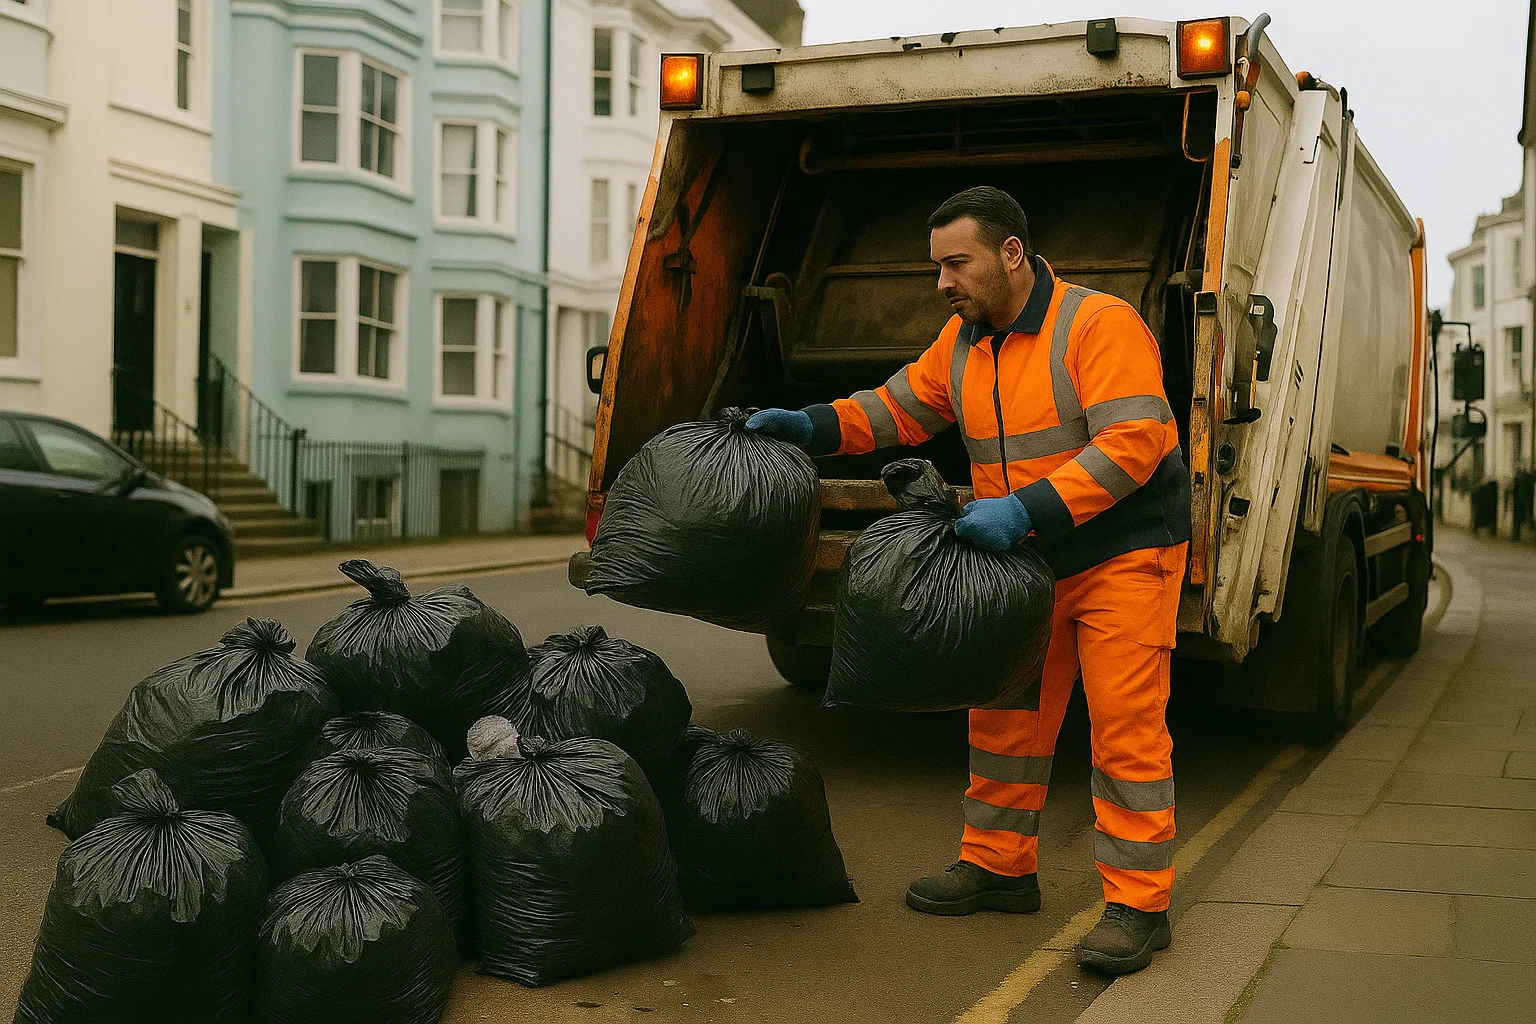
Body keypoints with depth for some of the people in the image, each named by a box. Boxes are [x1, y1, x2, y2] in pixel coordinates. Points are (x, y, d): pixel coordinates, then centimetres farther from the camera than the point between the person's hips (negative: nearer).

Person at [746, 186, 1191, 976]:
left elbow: (1134, 442, -27)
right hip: (1030, 563, 8)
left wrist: (1027, 509, -33)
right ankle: (999, 866, 26)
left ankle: (1138, 903, 2)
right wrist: (815, 425, -3)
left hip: (1124, 556, -8)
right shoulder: (963, 341, 6)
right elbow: (902, 405, 14)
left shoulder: (1099, 325, -19)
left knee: (1126, 726, -7)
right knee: (1004, 715, 12)